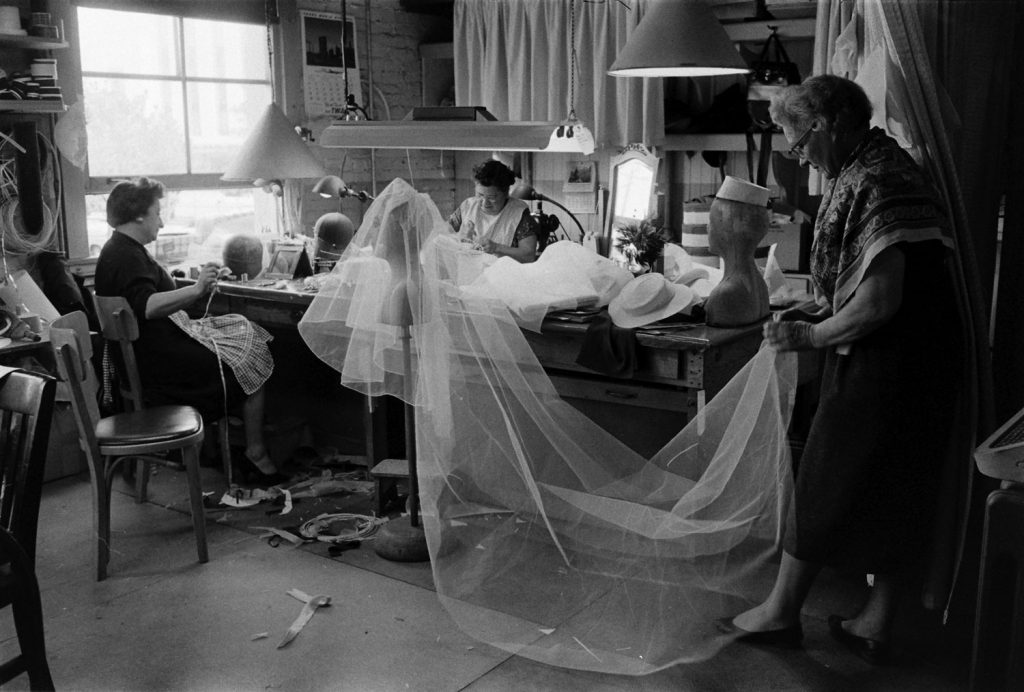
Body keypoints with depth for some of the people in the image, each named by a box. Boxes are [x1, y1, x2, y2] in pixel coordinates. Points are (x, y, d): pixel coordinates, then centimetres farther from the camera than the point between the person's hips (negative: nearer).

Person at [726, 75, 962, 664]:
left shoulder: (876, 186, -19)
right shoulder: (880, 169, 12)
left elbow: (879, 302, -25)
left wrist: (811, 336, -11)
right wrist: (819, 316, 11)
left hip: (884, 367, -10)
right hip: (917, 369, 10)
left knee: (825, 484, 4)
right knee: (898, 493, 14)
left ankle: (782, 612, 19)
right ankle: (877, 624, 27)